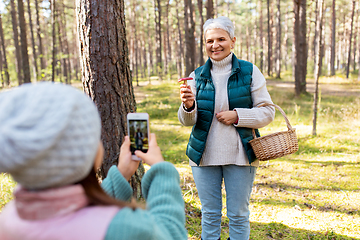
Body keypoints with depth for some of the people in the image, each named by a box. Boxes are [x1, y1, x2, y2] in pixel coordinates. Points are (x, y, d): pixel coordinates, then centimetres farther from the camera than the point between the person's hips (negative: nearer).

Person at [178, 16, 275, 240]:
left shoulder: (250, 72, -2)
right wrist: (188, 106, -22)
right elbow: (187, 121, 1)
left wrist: (237, 116, -16)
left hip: (240, 155, -1)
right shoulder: (198, 76, 2)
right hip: (205, 155, 2)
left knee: (239, 215, 10)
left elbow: (268, 112, -1)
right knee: (210, 214, 13)